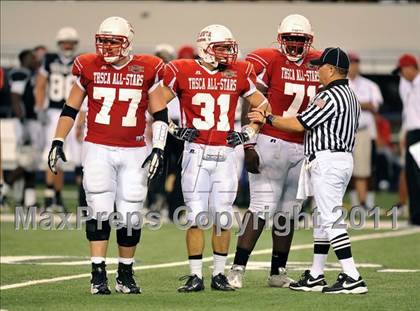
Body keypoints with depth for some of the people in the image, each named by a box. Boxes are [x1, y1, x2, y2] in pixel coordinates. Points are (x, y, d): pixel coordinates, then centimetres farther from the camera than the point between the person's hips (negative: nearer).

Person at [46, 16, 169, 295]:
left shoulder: (146, 70, -1)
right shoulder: (89, 68, 1)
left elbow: (160, 114, 4)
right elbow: (71, 109, 10)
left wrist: (158, 149, -4)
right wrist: (58, 142, 4)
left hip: (134, 152, 0)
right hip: (98, 149, 0)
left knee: (130, 216, 1)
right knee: (100, 211, -7)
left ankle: (126, 274, 16)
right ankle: (98, 275, -4)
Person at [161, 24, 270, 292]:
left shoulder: (239, 74, 6)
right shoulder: (183, 72, -2)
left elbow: (262, 106, 19)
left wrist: (248, 133, 9)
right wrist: (174, 130, -2)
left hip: (226, 154, 2)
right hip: (196, 152, -2)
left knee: (223, 217, 3)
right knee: (196, 216, -2)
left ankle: (219, 275, 14)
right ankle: (196, 276, 4)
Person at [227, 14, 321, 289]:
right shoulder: (268, 62, -8)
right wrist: (249, 145, -14)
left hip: (302, 148, 6)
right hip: (271, 143, -6)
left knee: (289, 212, 9)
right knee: (262, 208, -11)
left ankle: (278, 272, 17)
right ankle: (238, 269, -8)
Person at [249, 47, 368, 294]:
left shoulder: (330, 96, -15)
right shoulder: (351, 96, 15)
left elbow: (300, 124, -13)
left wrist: (268, 119, -2)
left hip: (327, 160, -10)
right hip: (344, 158, 10)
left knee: (331, 219, -10)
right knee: (322, 218, 15)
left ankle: (353, 278, -15)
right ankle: (315, 277, 19)